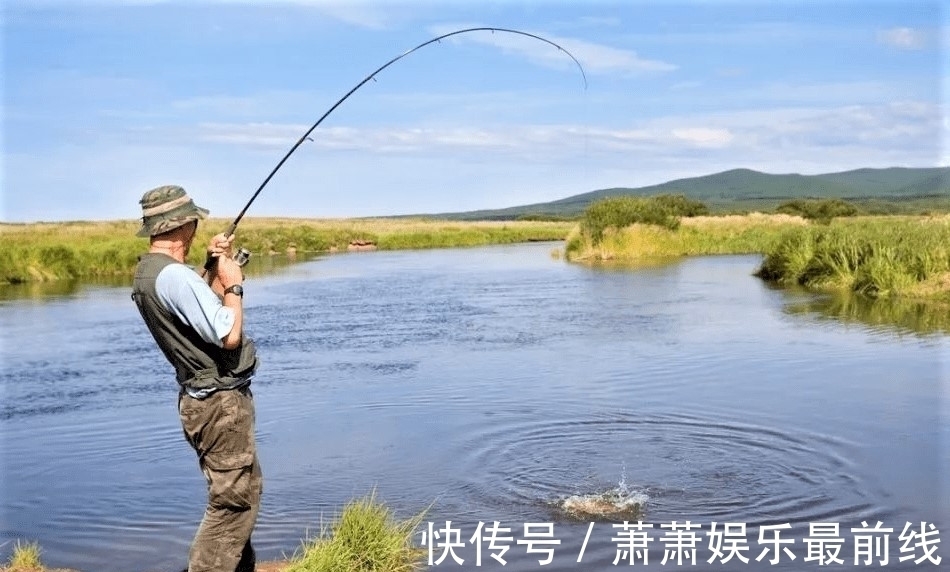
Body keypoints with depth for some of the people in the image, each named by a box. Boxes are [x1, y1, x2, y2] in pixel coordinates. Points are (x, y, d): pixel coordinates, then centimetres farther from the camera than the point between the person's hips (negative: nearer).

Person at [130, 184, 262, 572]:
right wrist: (233, 284, -11)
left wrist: (214, 268, 10)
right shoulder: (174, 275, -23)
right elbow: (229, 335, -24)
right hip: (221, 402, -10)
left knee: (244, 490, 22)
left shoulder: (147, 273, 7)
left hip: (204, 398, 10)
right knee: (233, 500, -4)